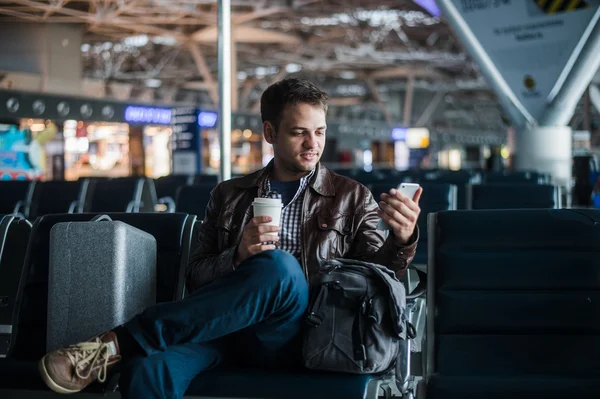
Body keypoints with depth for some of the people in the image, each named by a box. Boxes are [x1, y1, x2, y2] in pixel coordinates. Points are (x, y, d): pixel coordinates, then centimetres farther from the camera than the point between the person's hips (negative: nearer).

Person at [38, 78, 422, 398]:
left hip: (291, 339, 0)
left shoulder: (351, 198, 16)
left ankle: (117, 342, -30)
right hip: (223, 328, 1)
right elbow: (196, 278, 15)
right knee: (148, 366, -36)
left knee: (280, 266, -37)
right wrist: (238, 255, -7)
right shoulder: (229, 195, 21)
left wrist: (403, 239, -18)